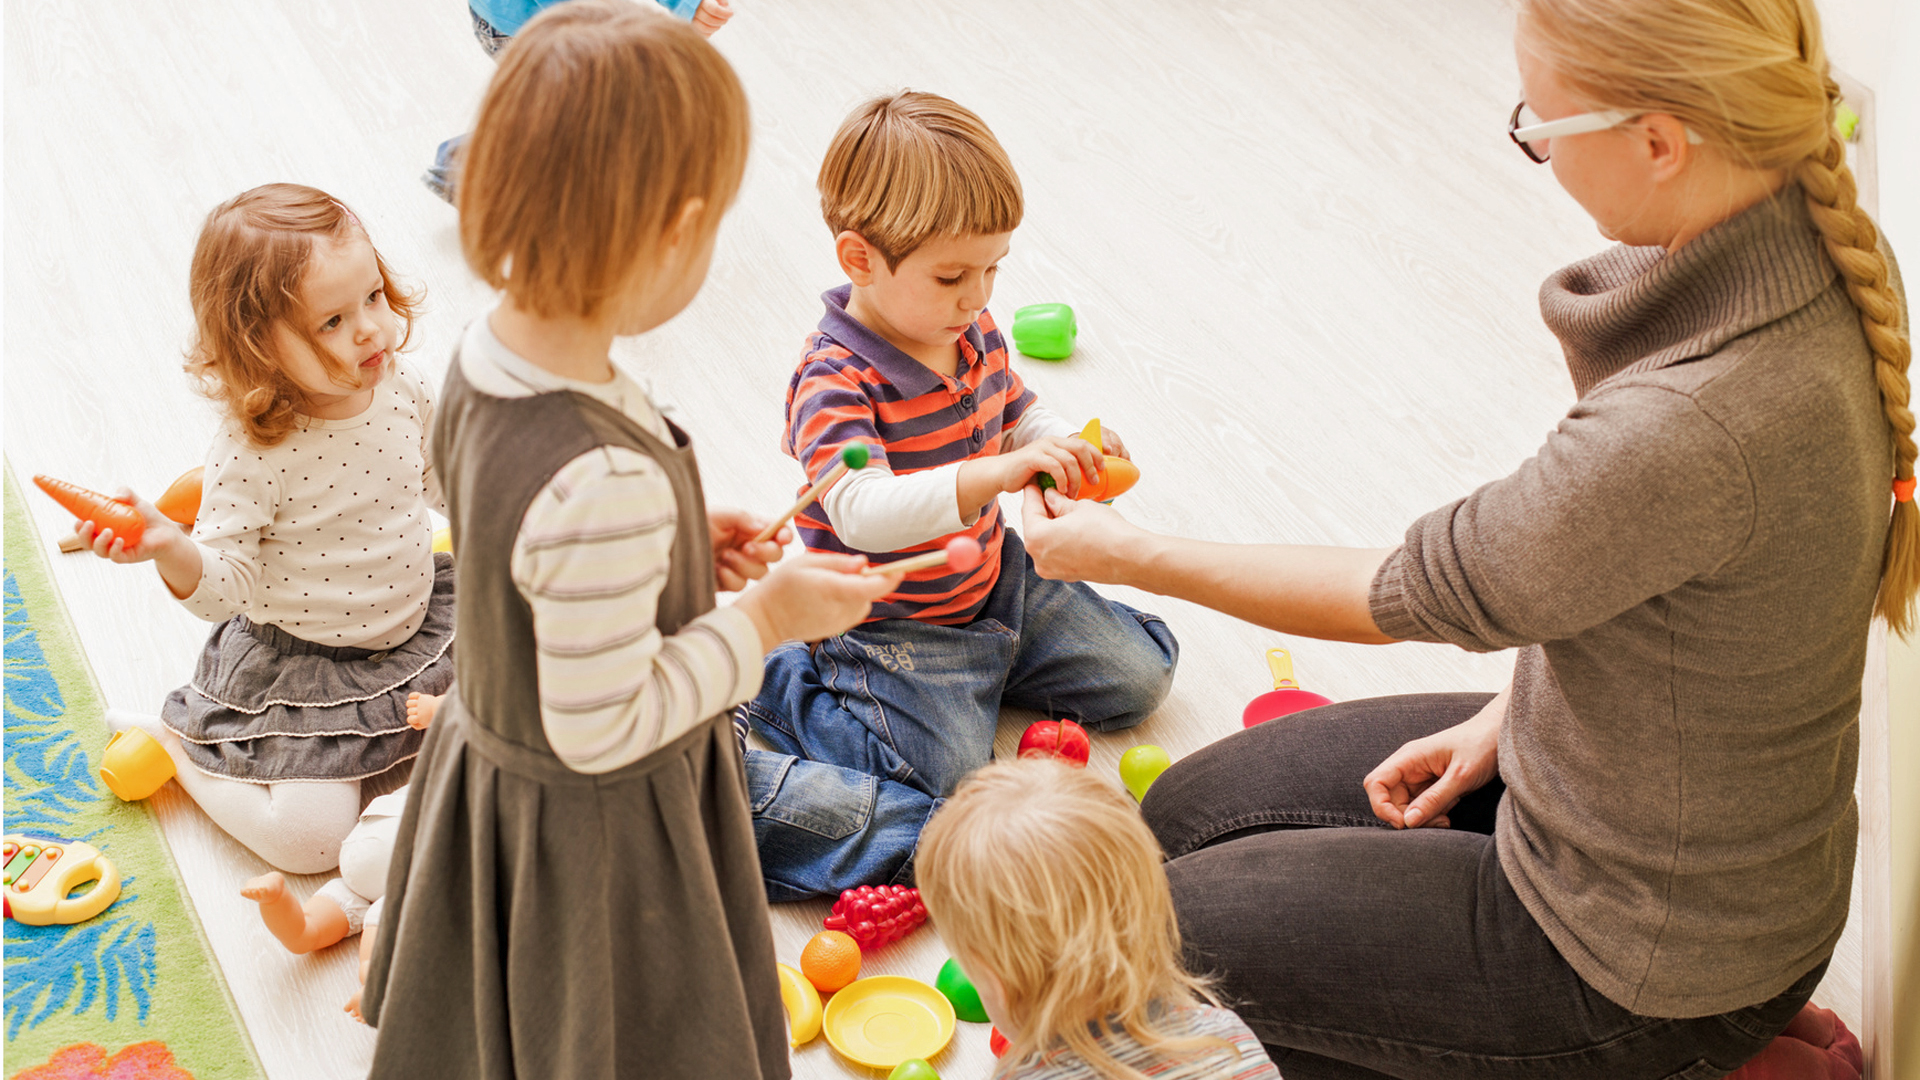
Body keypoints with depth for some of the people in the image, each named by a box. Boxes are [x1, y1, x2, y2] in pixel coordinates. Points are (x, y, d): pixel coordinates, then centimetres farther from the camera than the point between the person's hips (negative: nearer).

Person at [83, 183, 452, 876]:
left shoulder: (400, 390, -10)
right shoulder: (251, 453, -28)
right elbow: (225, 588, -26)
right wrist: (169, 549, -44)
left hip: (415, 621, 6)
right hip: (299, 665, -6)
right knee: (309, 839, -11)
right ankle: (168, 741, 12)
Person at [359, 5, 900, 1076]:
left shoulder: (488, 360, -12)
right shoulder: (607, 486, -41)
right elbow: (603, 728, -30)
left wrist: (682, 546, 0)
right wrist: (766, 619, -21)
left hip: (489, 750, 8)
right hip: (600, 832, -8)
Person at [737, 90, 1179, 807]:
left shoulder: (974, 332, -3)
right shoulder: (834, 380, -29)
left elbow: (1016, 413, 15)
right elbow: (861, 513, -43)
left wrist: (1068, 449, -10)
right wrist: (996, 474, -54)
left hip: (996, 580, 8)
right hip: (892, 626, -7)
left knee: (1139, 679, 9)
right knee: (953, 776, -19)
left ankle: (983, 664, 26)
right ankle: (778, 686, 1)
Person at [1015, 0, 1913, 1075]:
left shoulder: (1685, 433, -38)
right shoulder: (1825, 261, -11)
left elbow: (1423, 593, -21)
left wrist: (1129, 556, -7)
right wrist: (1511, 714, 6)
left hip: (1650, 964, -9)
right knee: (1187, 815, 17)